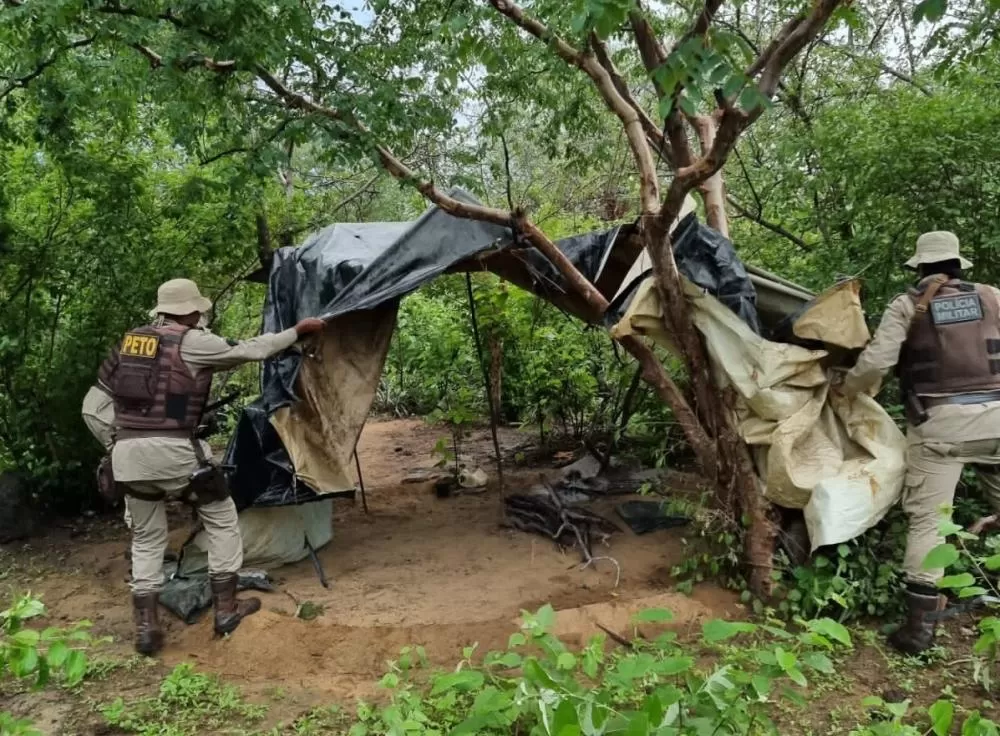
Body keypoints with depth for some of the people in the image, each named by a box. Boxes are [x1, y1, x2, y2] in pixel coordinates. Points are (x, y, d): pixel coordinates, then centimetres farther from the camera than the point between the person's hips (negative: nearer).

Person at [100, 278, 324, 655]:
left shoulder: (129, 341, 14)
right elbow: (250, 350, 0)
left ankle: (146, 627, 16)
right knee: (221, 517, 14)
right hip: (172, 452, -6)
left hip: (127, 454, 6)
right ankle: (226, 609, 18)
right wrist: (297, 331, 11)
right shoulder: (191, 342, -6)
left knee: (146, 537, 19)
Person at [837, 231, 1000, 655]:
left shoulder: (908, 305, 2)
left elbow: (876, 360, -8)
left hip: (938, 422, -2)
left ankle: (920, 624, 1)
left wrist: (846, 389, 8)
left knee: (927, 518, 2)